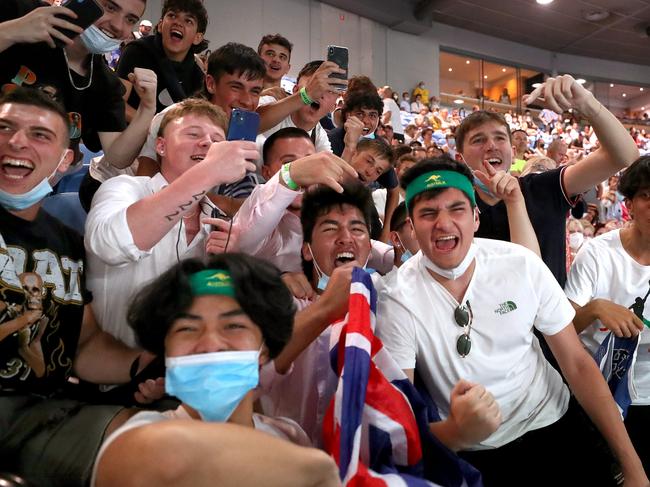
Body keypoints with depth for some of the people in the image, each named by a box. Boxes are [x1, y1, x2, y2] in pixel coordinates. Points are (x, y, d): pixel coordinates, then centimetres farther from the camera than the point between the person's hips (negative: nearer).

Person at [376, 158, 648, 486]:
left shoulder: (522, 265, -13)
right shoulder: (397, 301, -20)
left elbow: (577, 363, -6)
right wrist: (458, 432, -40)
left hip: (554, 424, 2)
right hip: (473, 453, -2)